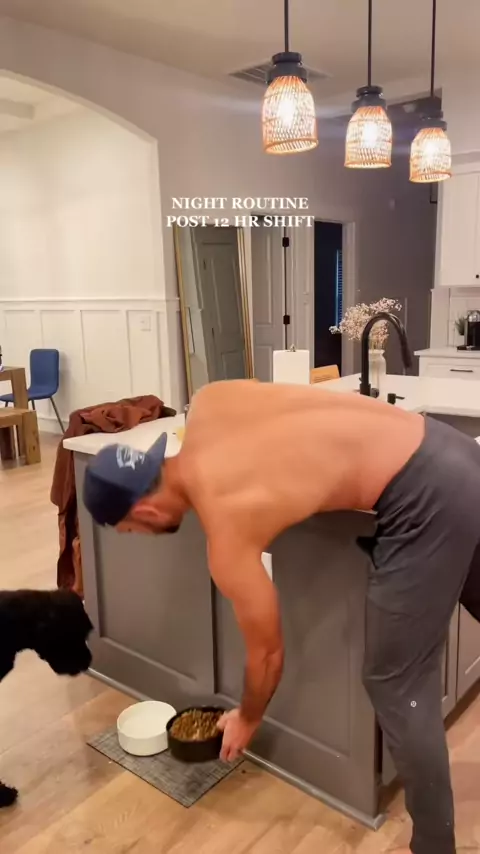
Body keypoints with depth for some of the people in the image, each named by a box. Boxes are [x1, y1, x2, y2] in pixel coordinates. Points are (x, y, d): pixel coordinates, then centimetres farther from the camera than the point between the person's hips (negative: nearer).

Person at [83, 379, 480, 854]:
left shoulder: (227, 537, -14)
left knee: (397, 687, 6)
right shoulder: (208, 404, 0)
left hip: (426, 497, -9)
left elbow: (267, 652, 1)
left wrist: (247, 720, 21)